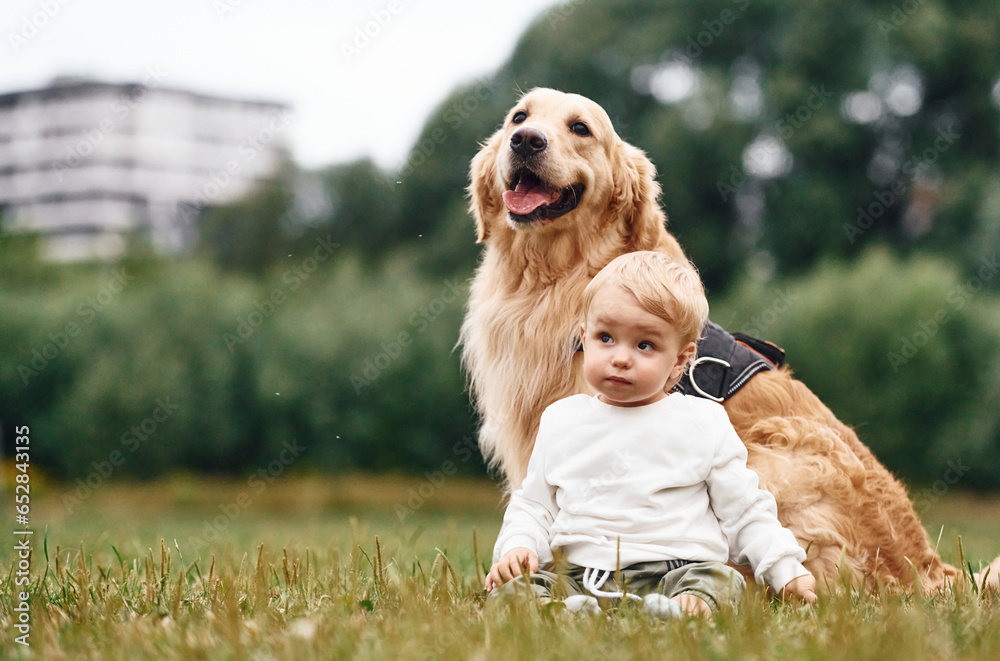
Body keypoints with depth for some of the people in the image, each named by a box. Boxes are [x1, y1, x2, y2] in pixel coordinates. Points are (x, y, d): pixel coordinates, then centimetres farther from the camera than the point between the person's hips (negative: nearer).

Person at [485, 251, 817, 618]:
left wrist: (786, 570, 1)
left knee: (722, 583, -32)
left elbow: (745, 513, 13)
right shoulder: (560, 422, 15)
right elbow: (533, 505, 21)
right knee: (506, 590, -26)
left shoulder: (704, 424, 8)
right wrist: (517, 546, 1)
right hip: (574, 577, 2)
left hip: (672, 570, -1)